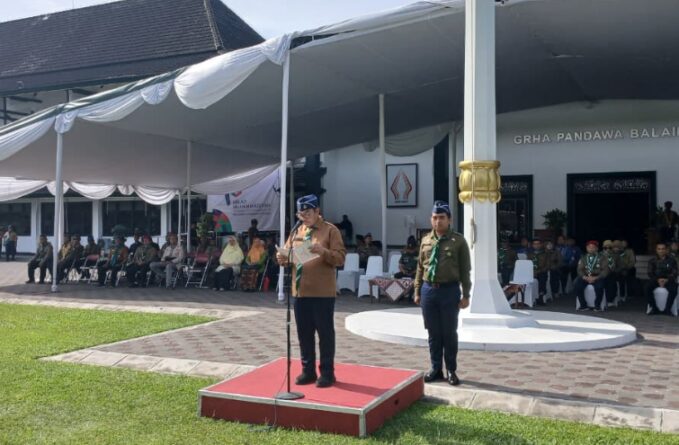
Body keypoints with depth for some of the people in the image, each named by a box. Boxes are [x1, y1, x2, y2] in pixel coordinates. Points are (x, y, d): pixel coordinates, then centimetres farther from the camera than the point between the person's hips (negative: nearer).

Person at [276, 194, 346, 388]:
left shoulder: (330, 230, -4)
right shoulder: (297, 232, 13)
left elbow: (340, 258, -10)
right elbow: (288, 253, 16)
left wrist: (323, 251, -27)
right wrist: (282, 258, -7)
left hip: (322, 292, -5)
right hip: (300, 291, 6)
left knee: (325, 333, 2)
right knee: (304, 333, 11)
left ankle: (327, 373, 11)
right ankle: (308, 371, 22)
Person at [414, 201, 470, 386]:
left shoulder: (458, 241, -3)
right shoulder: (426, 240, 8)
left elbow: (465, 270, -3)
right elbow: (420, 268, 13)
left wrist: (465, 295, -7)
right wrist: (417, 291, 10)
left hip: (449, 290, -3)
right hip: (428, 290, 3)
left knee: (449, 333, 6)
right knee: (433, 333, 11)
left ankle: (451, 370, 20)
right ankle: (436, 368, 23)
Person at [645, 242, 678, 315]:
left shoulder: (671, 260, 9)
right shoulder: (652, 261, 11)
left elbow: (674, 273, 1)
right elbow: (650, 273, 3)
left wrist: (667, 280, -19)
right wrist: (658, 279, -18)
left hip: (668, 280, -1)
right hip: (656, 280, 1)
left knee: (673, 289, -35)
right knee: (647, 288, -30)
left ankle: (667, 309, -22)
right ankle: (654, 308, -18)